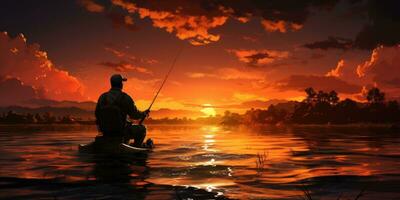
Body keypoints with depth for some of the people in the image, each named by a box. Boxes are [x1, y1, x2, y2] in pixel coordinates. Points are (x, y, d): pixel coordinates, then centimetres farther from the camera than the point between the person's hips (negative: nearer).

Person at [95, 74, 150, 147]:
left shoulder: (102, 97, 0)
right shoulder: (125, 98, -15)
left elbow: (97, 114, 9)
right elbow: (134, 115, -10)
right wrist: (144, 114, 12)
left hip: (106, 133, 6)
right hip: (121, 132, -6)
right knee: (141, 129, 15)